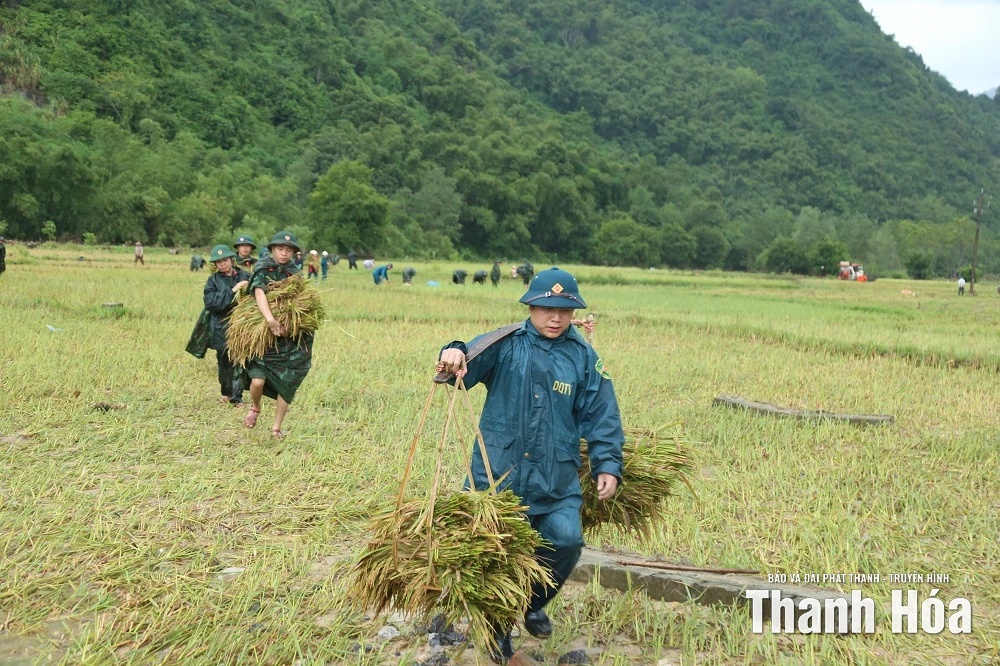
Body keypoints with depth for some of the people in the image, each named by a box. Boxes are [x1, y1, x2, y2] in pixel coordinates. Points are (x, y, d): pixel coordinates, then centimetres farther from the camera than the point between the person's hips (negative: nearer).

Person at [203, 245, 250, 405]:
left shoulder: (244, 276, 1)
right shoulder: (213, 280, 2)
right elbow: (210, 302, -12)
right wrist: (232, 291, -18)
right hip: (222, 329, 1)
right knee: (225, 363, 13)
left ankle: (237, 397, 3)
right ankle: (226, 392, 34)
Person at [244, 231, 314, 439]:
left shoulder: (294, 272, 9)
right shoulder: (263, 269, -3)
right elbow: (259, 292, -20)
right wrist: (270, 319, -37)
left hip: (291, 338, 4)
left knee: (287, 384, 1)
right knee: (258, 380, -15)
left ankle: (276, 428, 17)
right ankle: (255, 408, 18)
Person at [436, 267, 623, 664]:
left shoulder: (584, 358, 3)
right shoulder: (506, 344, -3)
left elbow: (601, 417, 4)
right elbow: (470, 361, -19)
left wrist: (608, 466, -4)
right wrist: (455, 354, -43)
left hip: (557, 480, 2)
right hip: (498, 472, -2)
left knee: (566, 541, -8)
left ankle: (533, 604, 24)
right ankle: (498, 624, 31)